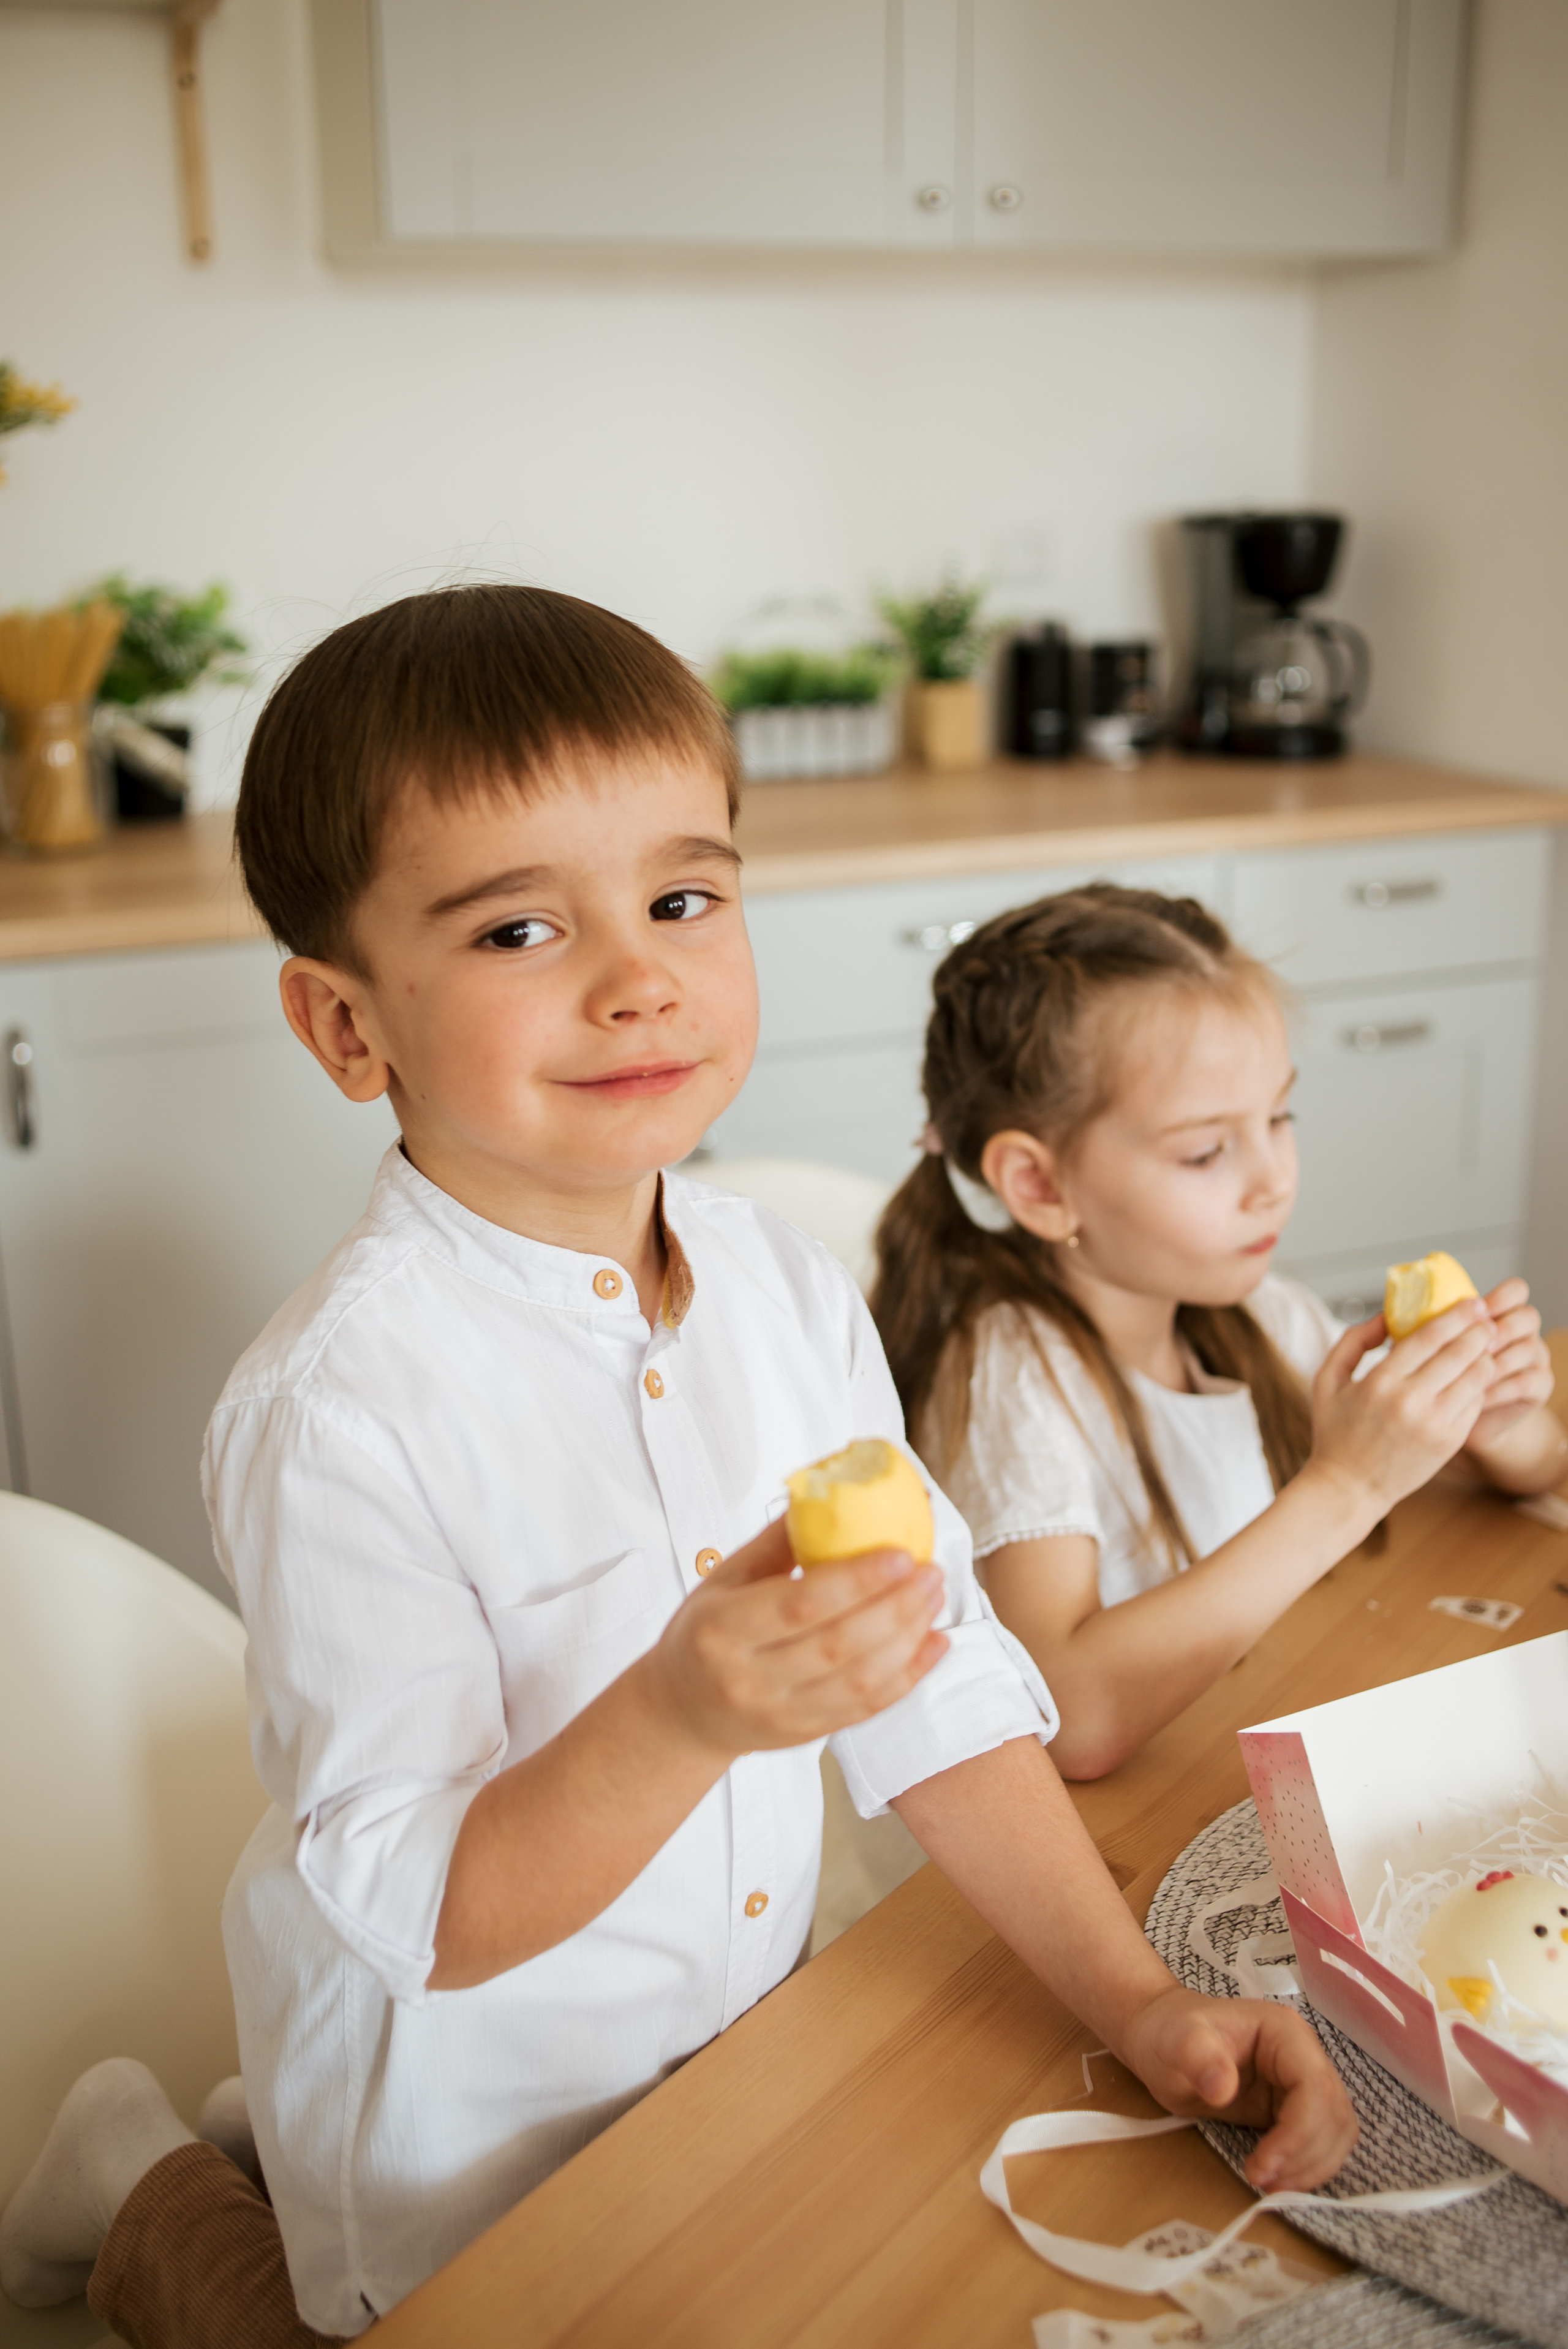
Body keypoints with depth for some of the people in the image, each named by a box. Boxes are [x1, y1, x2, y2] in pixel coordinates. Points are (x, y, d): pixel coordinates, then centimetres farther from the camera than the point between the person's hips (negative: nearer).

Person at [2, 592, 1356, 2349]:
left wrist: (1138, 2000, -10)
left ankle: (263, 2145, 38)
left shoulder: (790, 1292, -9)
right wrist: (680, 1718, -44)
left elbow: (941, 1678, -5)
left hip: (745, 2038, 6)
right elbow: (423, 1919, -27)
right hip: (469, 2133, -5)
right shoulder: (337, 1405, -29)